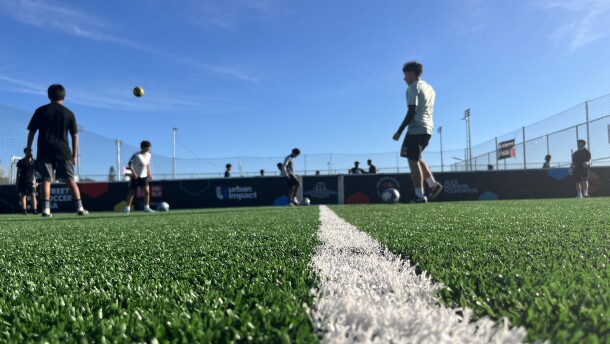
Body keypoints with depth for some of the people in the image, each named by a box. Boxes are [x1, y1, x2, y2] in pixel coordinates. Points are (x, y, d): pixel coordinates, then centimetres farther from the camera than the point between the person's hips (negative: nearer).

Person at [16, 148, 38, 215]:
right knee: (23, 195, -3)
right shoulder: (21, 162, 5)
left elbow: (37, 171, 11)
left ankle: (35, 210, -10)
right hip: (22, 181, -1)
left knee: (33, 195, -7)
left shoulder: (34, 162, 9)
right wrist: (17, 182, 2)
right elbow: (18, 173, 6)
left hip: (31, 181, 1)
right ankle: (24, 210, -4)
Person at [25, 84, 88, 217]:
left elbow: (32, 131, 7)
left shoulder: (41, 111, 9)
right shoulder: (69, 113, 7)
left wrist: (28, 148, 15)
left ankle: (46, 209, -9)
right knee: (70, 180, 0)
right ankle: (80, 207, -6)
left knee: (46, 180, 1)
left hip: (44, 151, 1)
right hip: (63, 151, 0)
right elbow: (75, 135, 5)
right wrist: (74, 154, 9)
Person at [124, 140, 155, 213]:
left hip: (144, 176, 5)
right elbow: (130, 164, -15)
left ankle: (146, 207, -1)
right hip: (135, 177, -5)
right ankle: (127, 208, 13)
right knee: (132, 192, 2)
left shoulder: (149, 155, 3)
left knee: (147, 191, -8)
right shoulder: (136, 155, -16)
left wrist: (149, 173, 11)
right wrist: (133, 173, -25)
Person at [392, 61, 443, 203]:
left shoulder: (413, 88, -6)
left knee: (413, 161, -4)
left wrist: (399, 131, -15)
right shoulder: (429, 88, 21)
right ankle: (433, 185, 9)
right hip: (428, 129, 9)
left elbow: (411, 111, -15)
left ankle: (419, 196, -5)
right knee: (416, 159, 21)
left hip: (416, 129, -9)